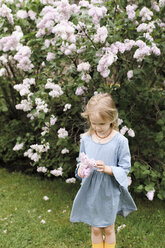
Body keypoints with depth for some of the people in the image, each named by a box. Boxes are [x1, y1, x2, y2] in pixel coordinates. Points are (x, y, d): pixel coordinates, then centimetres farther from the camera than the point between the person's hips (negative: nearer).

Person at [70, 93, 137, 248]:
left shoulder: (120, 141, -16)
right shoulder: (86, 139, -6)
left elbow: (124, 168, -11)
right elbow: (80, 161, 7)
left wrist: (107, 169, -28)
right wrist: (81, 168, -16)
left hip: (110, 192, -2)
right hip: (91, 192, 2)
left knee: (108, 229, 18)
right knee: (95, 229, 17)